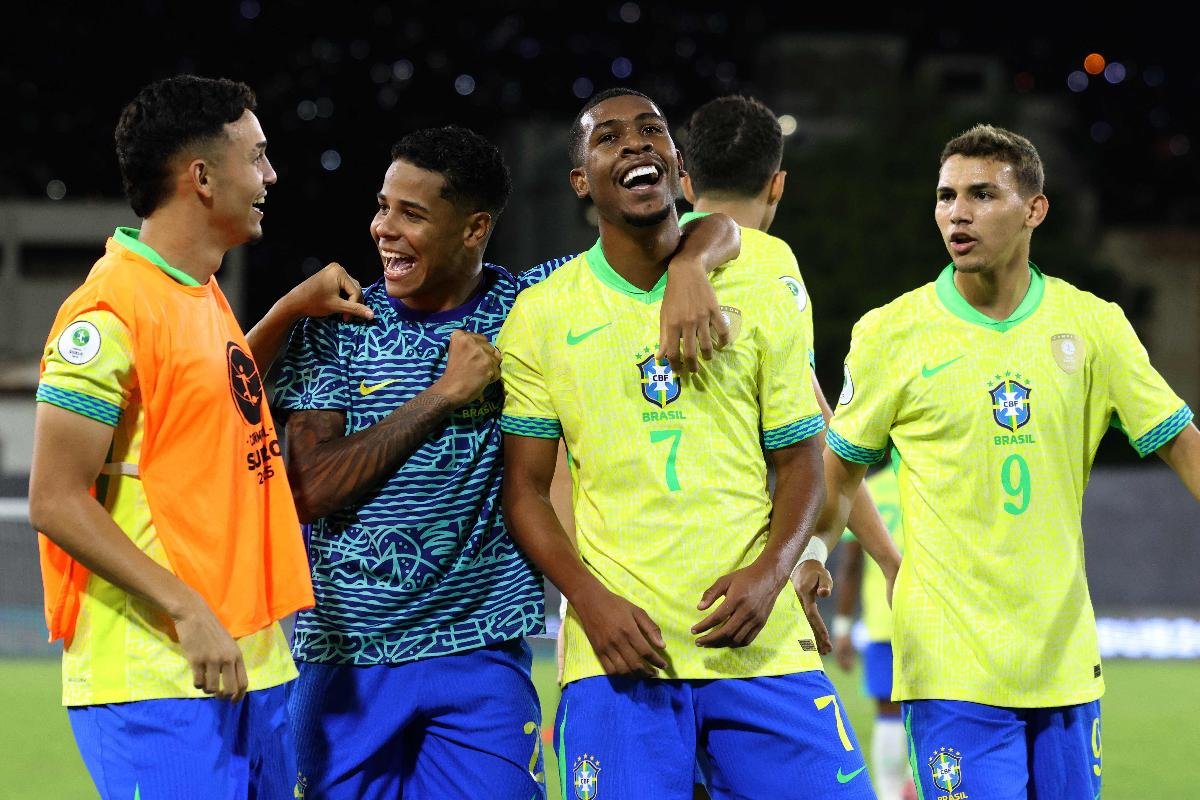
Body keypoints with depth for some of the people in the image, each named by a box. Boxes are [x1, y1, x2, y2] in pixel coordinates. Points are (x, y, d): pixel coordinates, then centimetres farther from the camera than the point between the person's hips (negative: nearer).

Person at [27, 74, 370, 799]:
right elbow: (58, 502, -16)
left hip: (250, 662, 9)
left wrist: (290, 310, 21)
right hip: (155, 678, -9)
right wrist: (188, 609, -21)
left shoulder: (202, 294, 14)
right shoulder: (113, 311, -13)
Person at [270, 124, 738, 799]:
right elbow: (309, 491, -11)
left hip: (480, 662, 0)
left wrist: (689, 269, -20)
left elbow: (714, 229, 5)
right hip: (343, 662, 0)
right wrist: (445, 393, -11)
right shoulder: (337, 326, 1)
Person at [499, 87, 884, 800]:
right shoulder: (542, 315, 4)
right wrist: (590, 600, -10)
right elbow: (525, 487, 4)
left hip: (760, 645, 1)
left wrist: (770, 572, -9)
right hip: (617, 652, -1)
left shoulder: (760, 294, 7)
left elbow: (800, 461, 9)